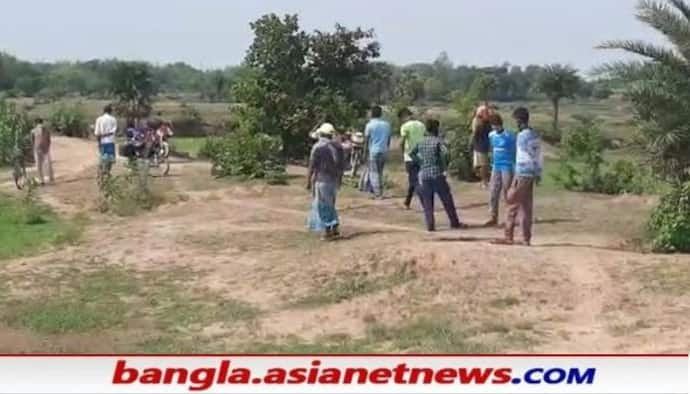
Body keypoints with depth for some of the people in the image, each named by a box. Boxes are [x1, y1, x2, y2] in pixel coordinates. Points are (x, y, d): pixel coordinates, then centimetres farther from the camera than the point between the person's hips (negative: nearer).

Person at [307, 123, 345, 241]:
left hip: (321, 180, -6)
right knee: (330, 204, 20)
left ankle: (327, 231, 1)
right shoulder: (338, 146, 5)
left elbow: (312, 166, -12)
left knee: (322, 205, 2)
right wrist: (340, 179, 21)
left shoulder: (318, 147, -12)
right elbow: (342, 165, 10)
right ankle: (335, 227, 18)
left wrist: (308, 181, -5)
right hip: (334, 180, 6)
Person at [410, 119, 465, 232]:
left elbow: (411, 153, 12)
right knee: (447, 200, 7)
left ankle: (430, 225, 1)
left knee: (427, 202, 7)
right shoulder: (437, 141, -6)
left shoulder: (421, 143, 9)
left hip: (424, 175, 4)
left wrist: (420, 163, 13)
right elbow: (445, 153, -22)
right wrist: (444, 165, -9)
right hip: (437, 174, -4)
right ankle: (455, 223, 13)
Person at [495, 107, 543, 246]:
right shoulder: (535, 135, 11)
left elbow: (522, 158, -18)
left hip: (522, 175, -8)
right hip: (532, 175, 8)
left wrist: (517, 177, -16)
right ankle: (526, 239, 12)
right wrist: (538, 174, 20)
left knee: (513, 205, -2)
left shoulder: (522, 135, -13)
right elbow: (539, 157, 14)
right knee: (527, 207, 10)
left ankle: (509, 237, 1)